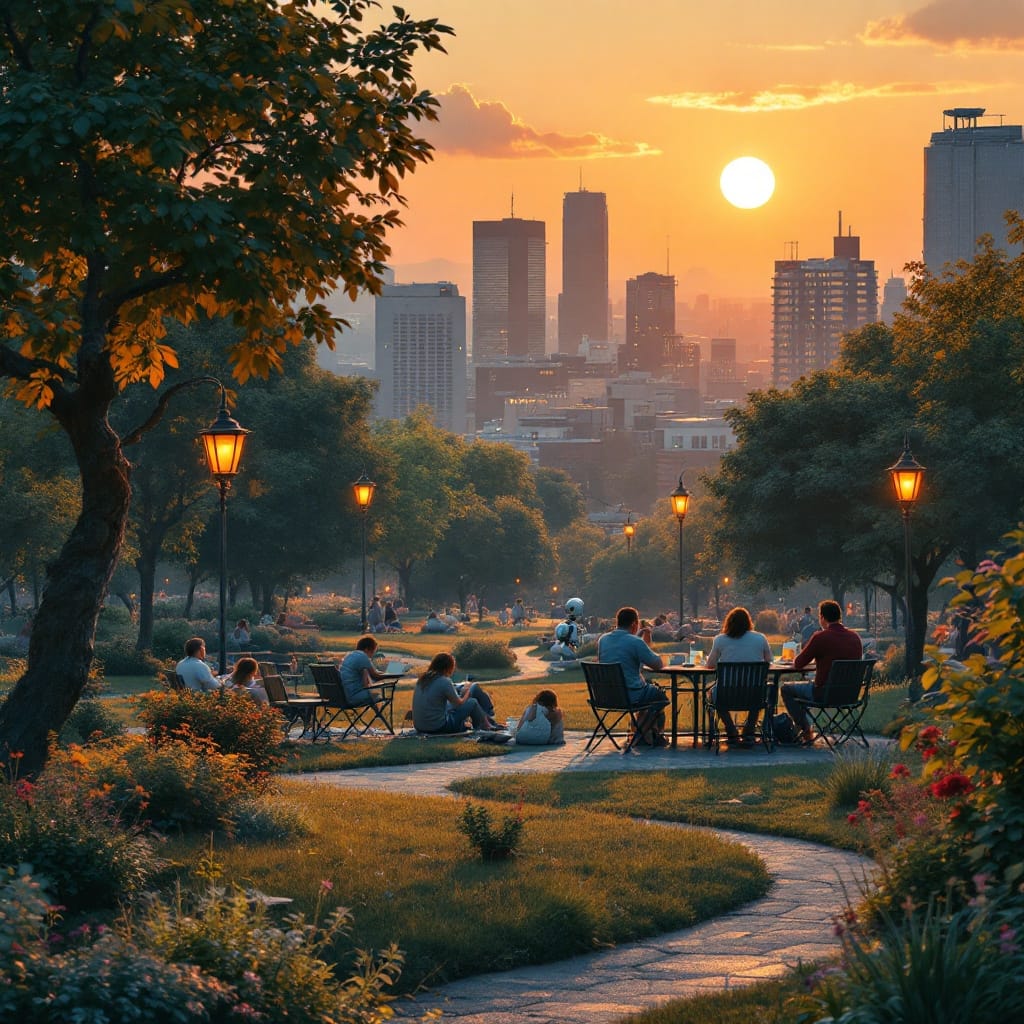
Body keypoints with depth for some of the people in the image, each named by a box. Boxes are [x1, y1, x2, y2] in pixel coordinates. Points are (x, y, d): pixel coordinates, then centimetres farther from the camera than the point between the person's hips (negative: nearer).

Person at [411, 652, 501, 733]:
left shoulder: (422, 680, 5)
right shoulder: (444, 681, -17)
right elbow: (459, 703, -4)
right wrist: (467, 691, 16)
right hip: (438, 727, -7)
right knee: (472, 703, 12)